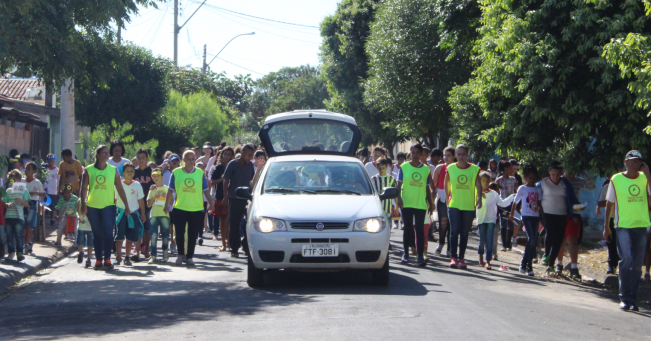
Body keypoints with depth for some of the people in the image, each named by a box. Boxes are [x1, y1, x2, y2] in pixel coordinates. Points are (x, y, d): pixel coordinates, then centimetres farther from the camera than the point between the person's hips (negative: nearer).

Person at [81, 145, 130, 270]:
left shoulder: (113, 170, 5)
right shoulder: (89, 170, 3)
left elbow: (120, 189, 7)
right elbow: (84, 187, 0)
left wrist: (126, 205, 5)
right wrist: (83, 203, -11)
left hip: (108, 205, 0)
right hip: (92, 206, 0)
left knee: (108, 232, -12)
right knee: (97, 234, 5)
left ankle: (107, 259, -6)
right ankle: (98, 259, 11)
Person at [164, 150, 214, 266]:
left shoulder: (200, 173, 6)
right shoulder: (176, 173, 3)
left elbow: (206, 190, 10)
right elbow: (171, 190, 6)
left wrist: (210, 203, 1)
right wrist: (166, 204, 0)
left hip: (197, 209, 1)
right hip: (180, 208, -1)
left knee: (193, 234, 3)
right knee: (179, 232, -4)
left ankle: (189, 257, 14)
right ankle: (181, 254, 15)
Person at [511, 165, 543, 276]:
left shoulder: (538, 190, 13)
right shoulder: (522, 189, 2)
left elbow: (540, 204, 13)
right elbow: (515, 202, 6)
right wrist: (511, 215, 7)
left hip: (536, 217, 4)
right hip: (526, 216, -4)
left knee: (534, 241, 1)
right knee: (531, 239, -19)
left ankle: (529, 266, 7)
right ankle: (524, 263, -9)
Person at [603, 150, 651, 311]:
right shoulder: (616, 180, 0)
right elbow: (609, 204, 6)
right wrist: (606, 227, 4)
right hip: (623, 226, -3)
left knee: (637, 265, 5)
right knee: (626, 259, -17)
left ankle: (632, 298, 15)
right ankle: (625, 298, -9)